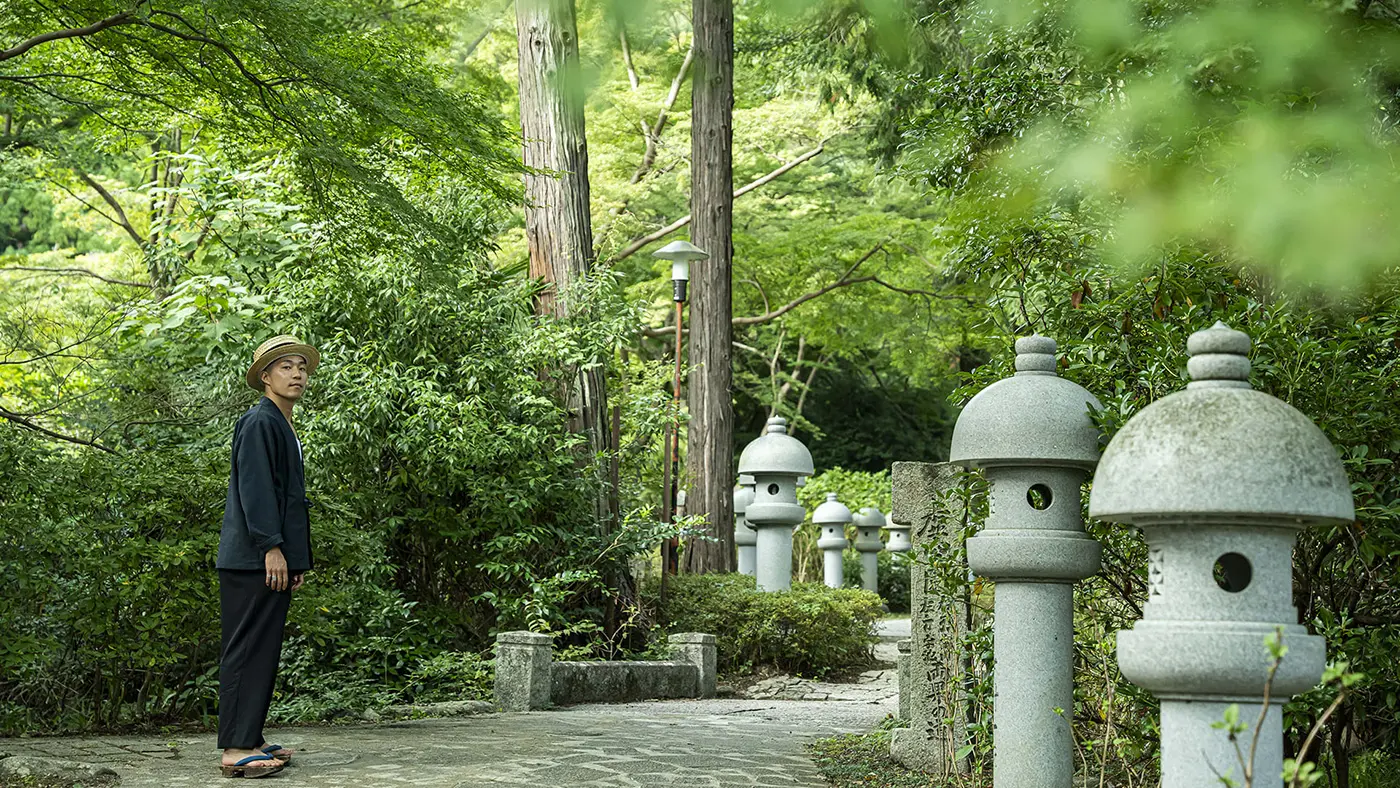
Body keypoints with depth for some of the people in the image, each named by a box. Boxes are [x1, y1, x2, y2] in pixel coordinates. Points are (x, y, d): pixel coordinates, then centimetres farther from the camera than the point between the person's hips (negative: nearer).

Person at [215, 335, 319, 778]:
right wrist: (271, 547, -22)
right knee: (246, 651, -8)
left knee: (264, 653, 11)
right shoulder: (259, 422, -9)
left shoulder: (284, 428, 22)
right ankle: (236, 750, -7)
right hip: (252, 560, -10)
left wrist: (298, 559, 20)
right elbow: (254, 488, -17)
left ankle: (250, 740, 16)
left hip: (275, 560, 10)